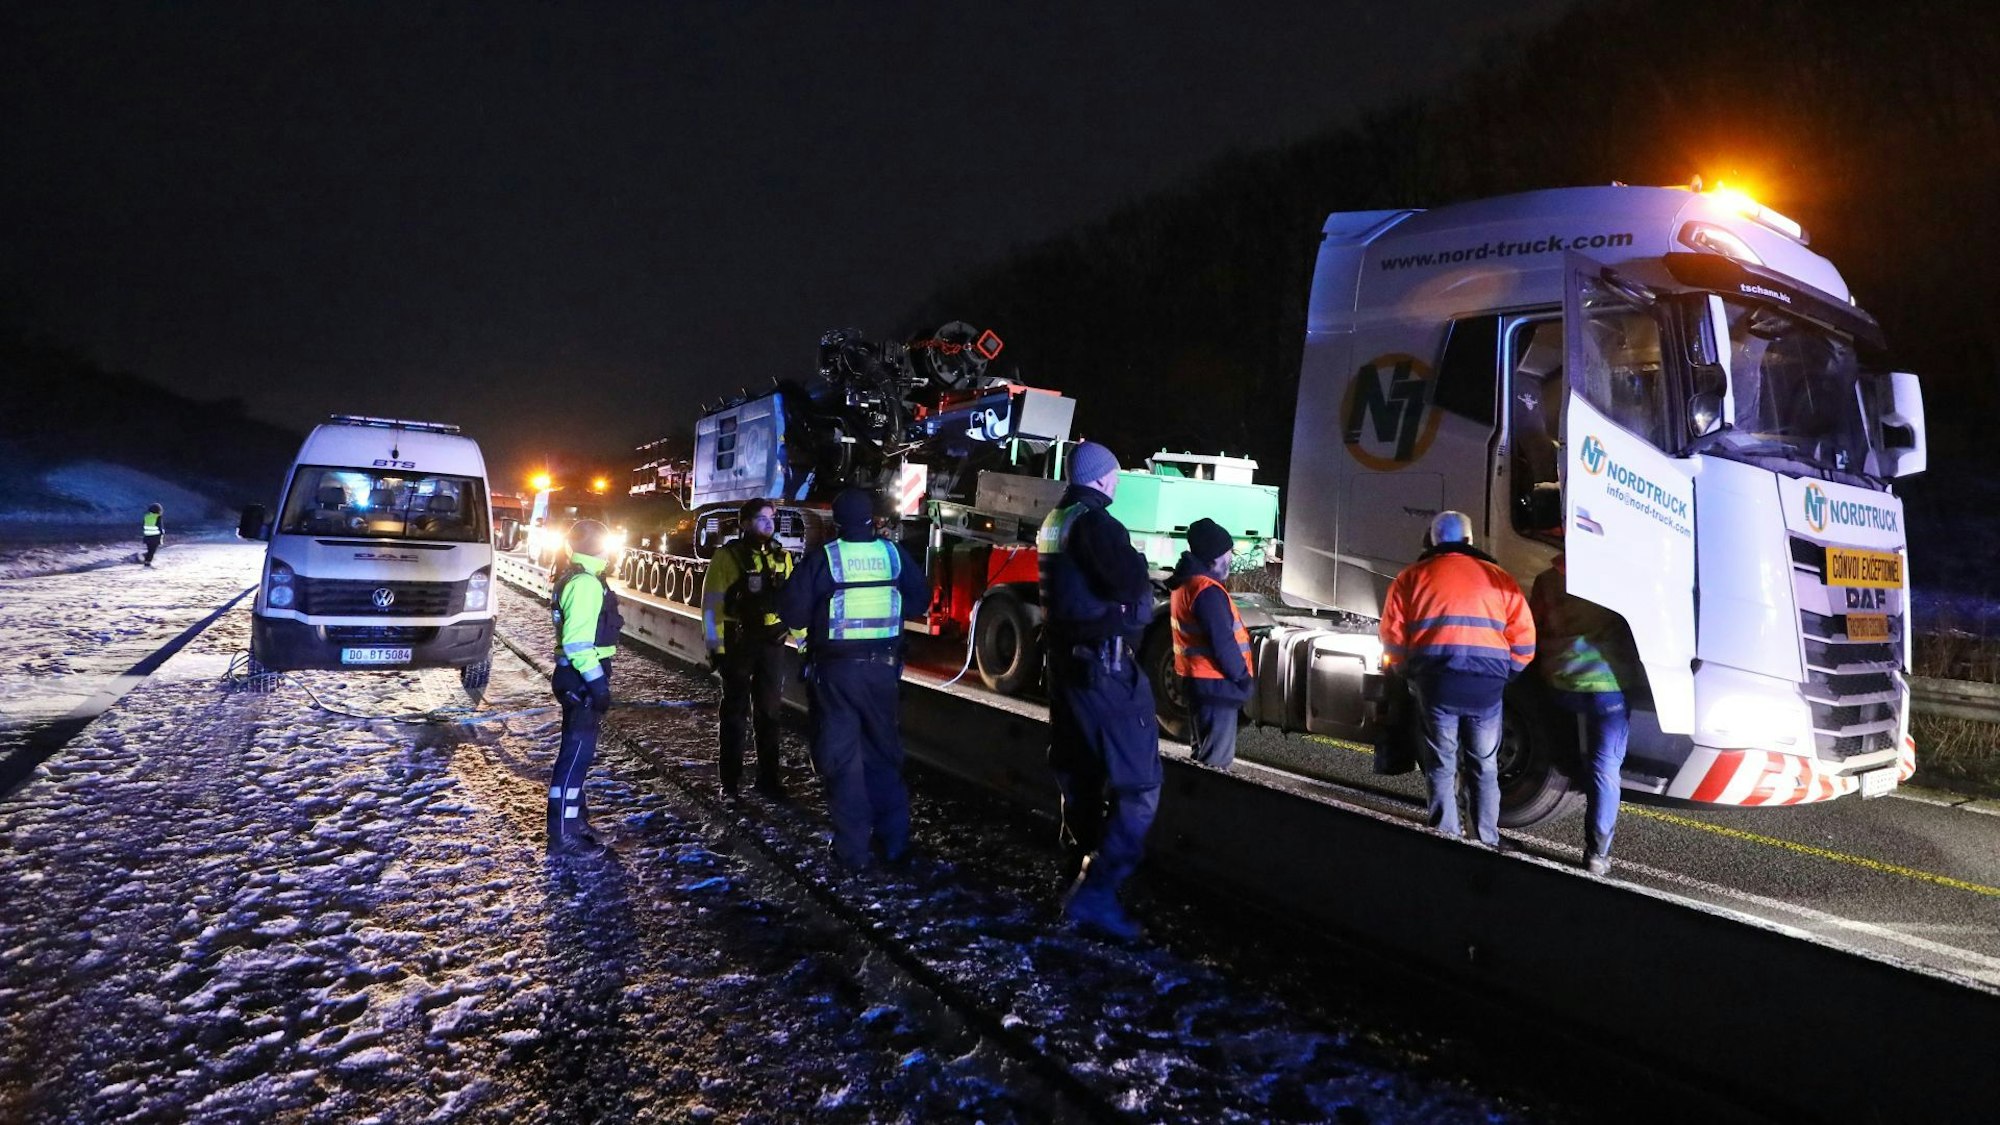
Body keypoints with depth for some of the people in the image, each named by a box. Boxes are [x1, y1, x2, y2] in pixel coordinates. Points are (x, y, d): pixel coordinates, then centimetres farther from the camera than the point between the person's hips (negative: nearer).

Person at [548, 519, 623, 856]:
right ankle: (564, 833, -1)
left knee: (577, 749, 19)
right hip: (583, 678, -11)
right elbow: (579, 642, -25)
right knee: (577, 751, -6)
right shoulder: (585, 583, -18)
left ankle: (574, 818, 30)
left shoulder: (575, 577, 15)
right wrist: (597, 682, -24)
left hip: (577, 676, 11)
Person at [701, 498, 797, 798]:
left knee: (769, 711, 10)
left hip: (772, 643, 4)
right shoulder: (728, 556, -7)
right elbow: (712, 604, -9)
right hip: (737, 643, -4)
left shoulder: (782, 556, 7)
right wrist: (714, 645, -13)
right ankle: (731, 780, 16)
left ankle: (768, 777, 20)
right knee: (736, 711, 7)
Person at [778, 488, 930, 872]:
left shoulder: (823, 558, -10)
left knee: (841, 757, 5)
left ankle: (854, 850, 6)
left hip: (837, 668, -3)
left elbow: (794, 612, -10)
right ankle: (894, 840, 21)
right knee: (884, 752, 16)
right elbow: (920, 598, 8)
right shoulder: (893, 554, 0)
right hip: (882, 666, 3)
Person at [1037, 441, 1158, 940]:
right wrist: (1136, 566, -7)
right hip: (1104, 669, -10)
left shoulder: (1053, 524, 13)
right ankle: (1095, 893, -11)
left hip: (1065, 664, 10)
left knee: (1078, 778, 18)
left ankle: (1079, 876, 28)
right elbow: (1132, 586, -28)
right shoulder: (1095, 523, -16)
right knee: (1137, 785, -6)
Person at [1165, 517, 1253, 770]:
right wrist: (1244, 678, -10)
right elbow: (1222, 644, -23)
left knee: (1204, 754, 19)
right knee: (1216, 760, -5)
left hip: (1198, 680, 10)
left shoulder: (1187, 583, 12)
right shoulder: (1208, 590, -20)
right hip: (1216, 683, -10)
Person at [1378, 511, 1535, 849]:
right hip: (1487, 681, 1)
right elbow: (1523, 640, 8)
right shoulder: (1497, 577, 15)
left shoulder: (1412, 576, 12)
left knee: (1441, 767, 9)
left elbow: (1392, 635, 7)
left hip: (1434, 679, -1)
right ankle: (1487, 841, 15)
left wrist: (1407, 674, 20)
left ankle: (1446, 837, 9)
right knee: (1484, 767, 12)